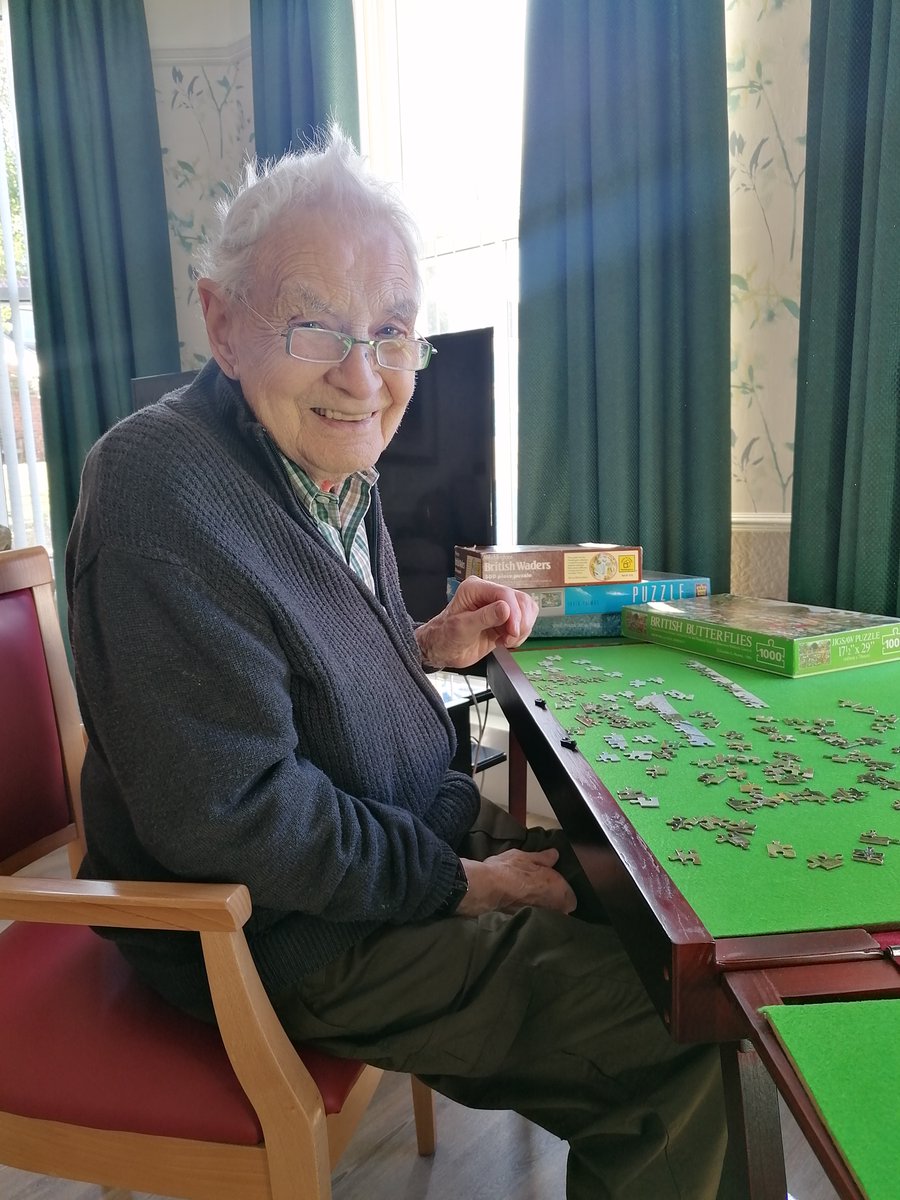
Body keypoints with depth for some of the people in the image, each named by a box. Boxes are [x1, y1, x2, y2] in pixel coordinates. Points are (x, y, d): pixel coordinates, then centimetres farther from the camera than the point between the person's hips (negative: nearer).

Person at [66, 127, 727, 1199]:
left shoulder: (328, 458, 4)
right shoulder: (164, 491, -25)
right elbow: (229, 816, -27)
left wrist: (428, 646, -1)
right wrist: (460, 882, -18)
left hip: (426, 830, 9)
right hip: (290, 934, -9)